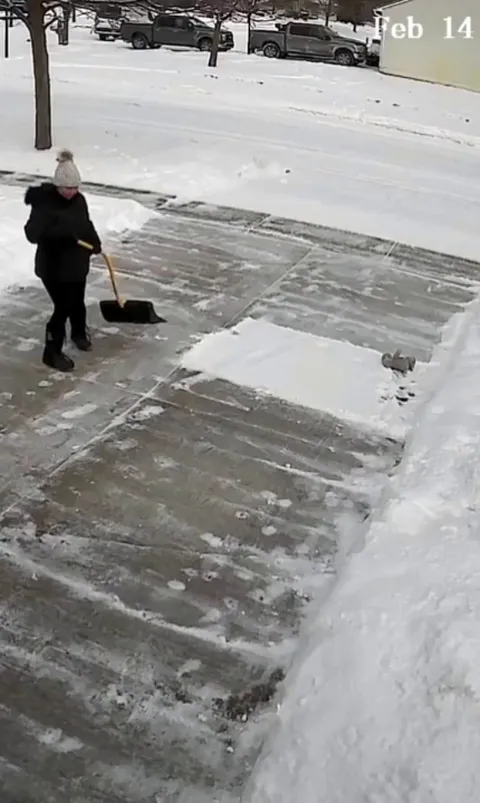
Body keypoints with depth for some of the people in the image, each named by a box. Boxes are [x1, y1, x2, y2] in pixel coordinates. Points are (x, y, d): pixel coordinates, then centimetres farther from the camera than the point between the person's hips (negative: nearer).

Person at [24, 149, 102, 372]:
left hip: (77, 262, 7)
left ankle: (79, 333, 51)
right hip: (53, 266, -6)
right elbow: (32, 233, -32)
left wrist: (95, 243, 7)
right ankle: (52, 352, 10)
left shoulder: (79, 200, -1)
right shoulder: (43, 202, -21)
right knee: (63, 307, -5)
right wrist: (58, 228, -44)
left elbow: (86, 224, 17)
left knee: (77, 301, 22)